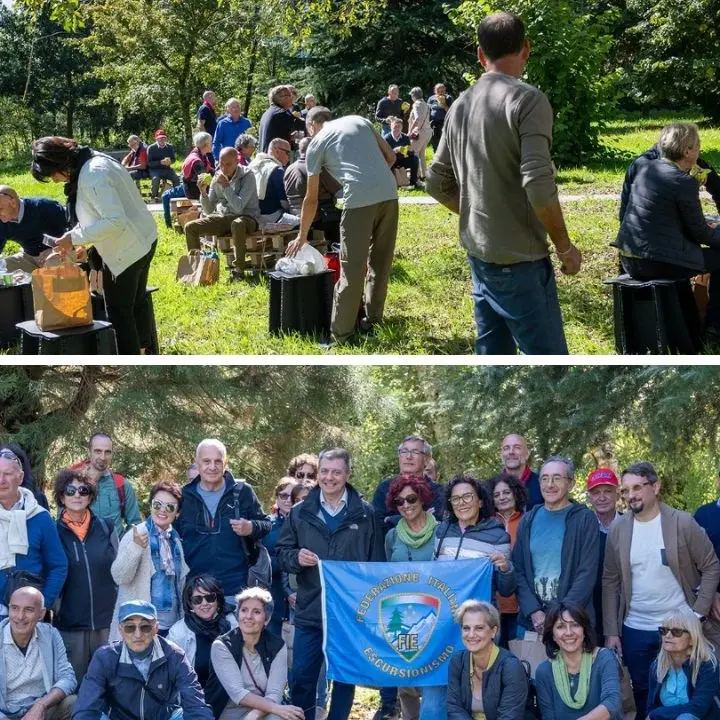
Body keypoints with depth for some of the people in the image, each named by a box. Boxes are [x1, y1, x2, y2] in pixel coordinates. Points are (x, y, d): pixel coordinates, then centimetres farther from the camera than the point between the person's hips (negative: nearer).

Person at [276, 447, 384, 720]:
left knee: (345, 677, 11)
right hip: (310, 611, 1)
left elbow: (377, 562, 3)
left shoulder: (365, 513, 0)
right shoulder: (300, 513, 4)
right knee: (302, 678, 3)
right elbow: (281, 553, 8)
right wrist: (296, 557, -15)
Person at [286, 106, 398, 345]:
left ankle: (340, 332, 4)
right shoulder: (359, 121, 24)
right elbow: (390, 156, 22)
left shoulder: (316, 143, 13)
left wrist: (302, 236, 27)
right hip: (389, 193, 5)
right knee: (380, 261, 17)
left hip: (360, 198, -5)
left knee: (351, 268, 0)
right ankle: (372, 319, 25)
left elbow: (311, 199, 17)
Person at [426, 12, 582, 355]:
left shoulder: (460, 105, 9)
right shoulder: (527, 99, -14)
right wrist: (564, 246, -11)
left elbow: (436, 182, 15)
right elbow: (538, 185, -23)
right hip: (519, 261, -8)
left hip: (479, 255, 8)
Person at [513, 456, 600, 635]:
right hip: (532, 621, 3)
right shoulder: (528, 520, 9)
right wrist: (534, 612, -8)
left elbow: (588, 573, -8)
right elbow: (518, 570, 6)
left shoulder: (585, 519, -2)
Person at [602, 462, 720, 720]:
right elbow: (610, 582, 4)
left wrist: (698, 614, -11)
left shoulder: (683, 523, -9)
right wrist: (611, 631, 0)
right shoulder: (618, 529, 0)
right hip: (634, 631, 3)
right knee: (642, 695, 13)